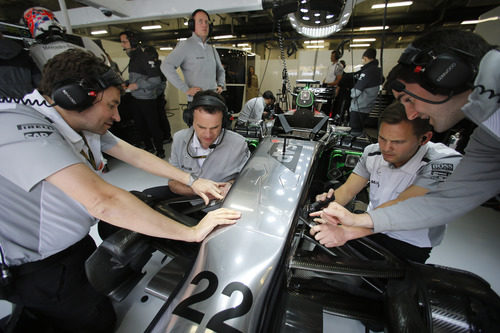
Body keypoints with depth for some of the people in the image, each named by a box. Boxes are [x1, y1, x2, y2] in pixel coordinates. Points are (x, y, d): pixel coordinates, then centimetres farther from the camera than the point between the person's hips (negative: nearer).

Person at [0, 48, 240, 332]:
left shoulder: (86, 125, -7)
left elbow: (135, 155, -4)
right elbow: (103, 201, -44)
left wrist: (192, 180, -9)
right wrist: (192, 232, -40)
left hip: (78, 243, 8)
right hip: (41, 269, -7)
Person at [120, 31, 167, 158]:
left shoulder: (145, 58, -13)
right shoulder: (132, 59, 15)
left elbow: (156, 80, -21)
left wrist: (137, 85, -19)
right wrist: (127, 84, 8)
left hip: (147, 99, -9)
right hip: (135, 99, 10)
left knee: (153, 126, -4)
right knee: (140, 125, 16)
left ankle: (160, 151, 9)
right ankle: (148, 147, 32)